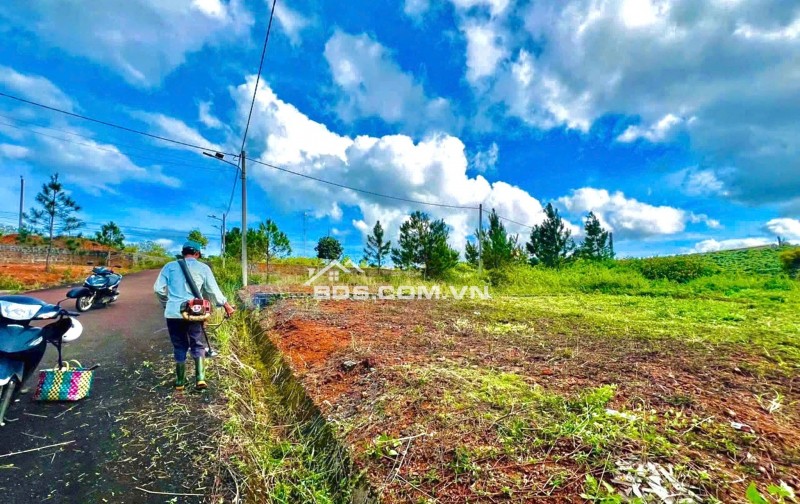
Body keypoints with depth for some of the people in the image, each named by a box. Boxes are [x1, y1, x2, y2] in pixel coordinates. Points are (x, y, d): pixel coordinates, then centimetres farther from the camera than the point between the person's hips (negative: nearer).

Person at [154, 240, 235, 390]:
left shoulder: (170, 266, 6)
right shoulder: (203, 268, 3)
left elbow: (158, 289, 5)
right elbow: (213, 290, 3)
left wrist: (166, 303, 23)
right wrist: (226, 306, 13)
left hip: (173, 313, 1)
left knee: (179, 347, 14)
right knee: (198, 345, 13)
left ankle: (180, 382, 22)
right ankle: (200, 378, 4)